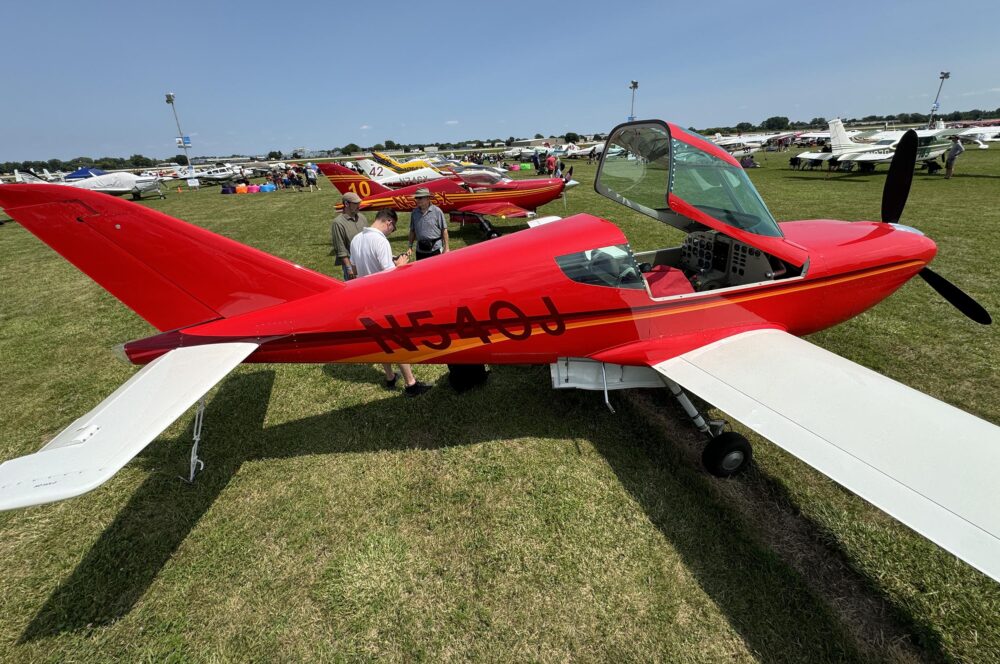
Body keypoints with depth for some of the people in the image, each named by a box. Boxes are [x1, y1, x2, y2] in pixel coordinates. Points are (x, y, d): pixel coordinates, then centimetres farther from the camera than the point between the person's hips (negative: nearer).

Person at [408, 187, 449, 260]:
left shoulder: (437, 211, -5)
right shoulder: (414, 213, 7)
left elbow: (444, 230, -4)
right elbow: (412, 231, 14)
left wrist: (446, 248, -6)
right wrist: (410, 246, 10)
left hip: (435, 249, -4)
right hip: (420, 250, 4)